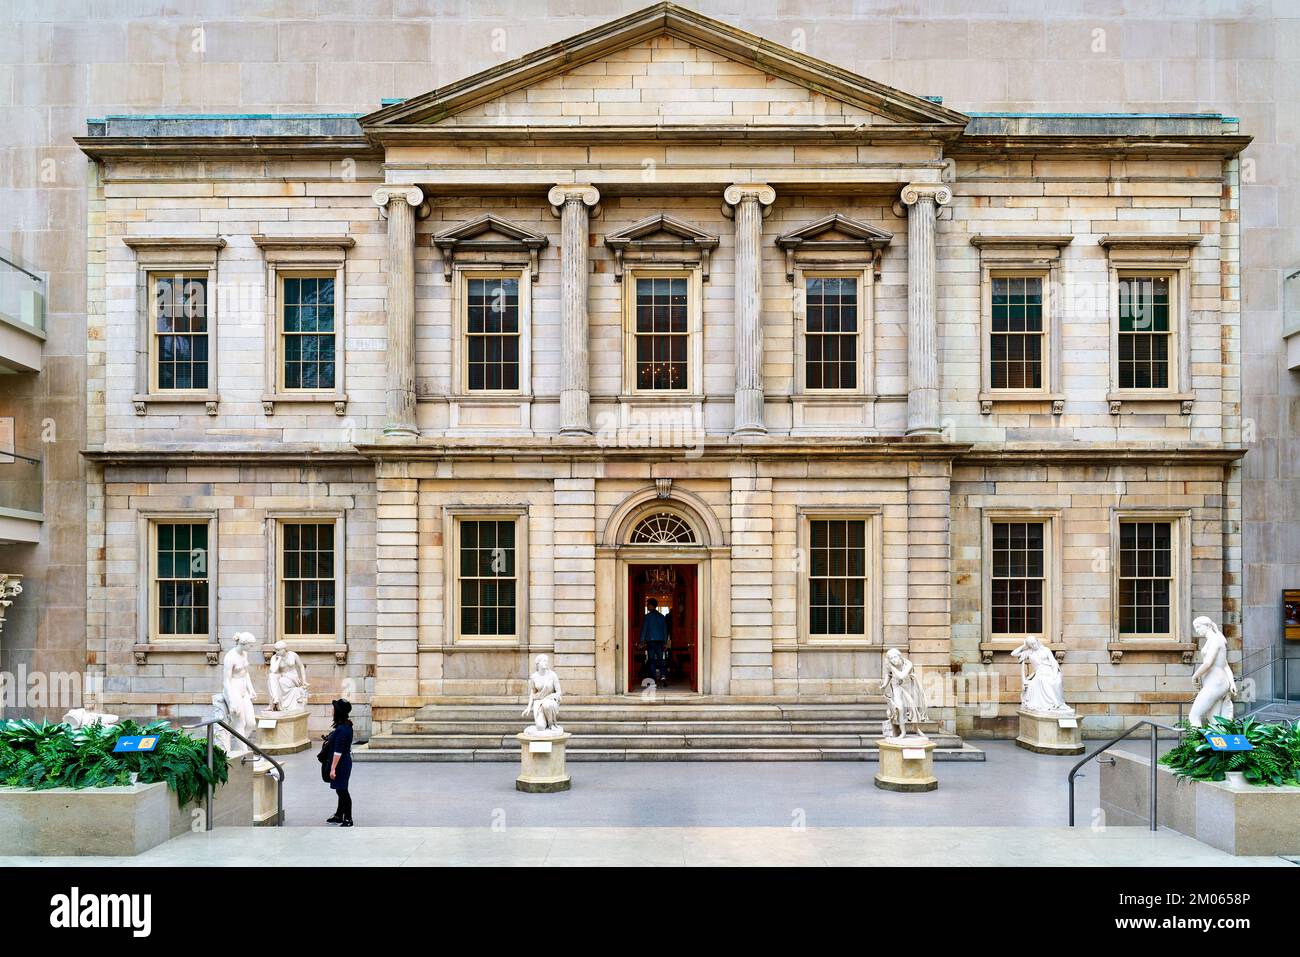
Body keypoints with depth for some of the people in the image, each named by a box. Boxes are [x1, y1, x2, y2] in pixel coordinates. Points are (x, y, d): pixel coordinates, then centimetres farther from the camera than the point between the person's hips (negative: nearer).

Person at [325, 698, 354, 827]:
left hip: (341, 764, -10)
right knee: (341, 790, 19)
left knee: (342, 791, 0)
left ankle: (348, 820, 8)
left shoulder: (341, 729, -23)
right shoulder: (346, 725, 6)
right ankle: (339, 816, 32)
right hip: (345, 762, 10)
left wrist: (333, 768, -20)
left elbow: (338, 751, -23)